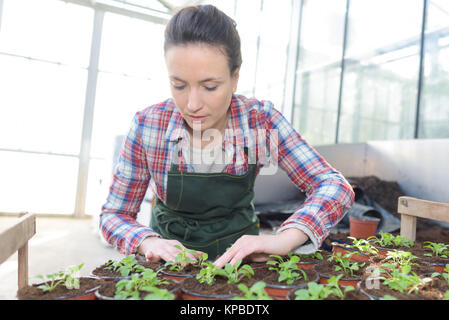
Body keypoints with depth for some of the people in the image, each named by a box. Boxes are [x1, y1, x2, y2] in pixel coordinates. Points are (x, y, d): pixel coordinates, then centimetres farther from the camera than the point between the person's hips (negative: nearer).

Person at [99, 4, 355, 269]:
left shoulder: (262, 120, -18)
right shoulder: (148, 125, -17)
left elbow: (337, 187, -19)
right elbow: (114, 215, -8)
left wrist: (283, 240, -37)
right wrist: (148, 242, -30)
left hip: (238, 255, 1)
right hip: (170, 254, 0)